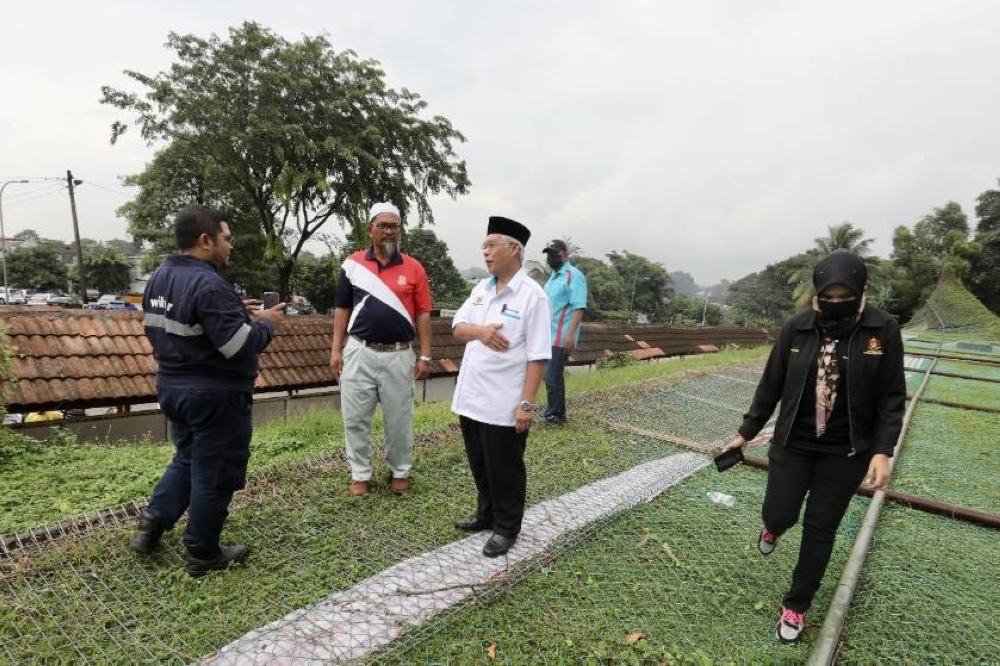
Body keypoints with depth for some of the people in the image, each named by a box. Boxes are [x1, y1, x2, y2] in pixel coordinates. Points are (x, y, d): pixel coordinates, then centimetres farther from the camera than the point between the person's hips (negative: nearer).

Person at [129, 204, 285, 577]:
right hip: (215, 395, -9)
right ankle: (203, 554, 21)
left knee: (187, 458, 28)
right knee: (215, 472, 6)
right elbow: (240, 346, -29)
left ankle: (152, 525, 30)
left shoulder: (159, 277, 7)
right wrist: (264, 322, -9)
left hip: (173, 386, 9)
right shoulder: (209, 285, -25)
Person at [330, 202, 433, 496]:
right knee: (355, 418, 8)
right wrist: (336, 350, 1)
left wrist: (425, 355, -3)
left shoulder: (413, 268, 1)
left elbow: (422, 314, 1)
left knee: (399, 419, 10)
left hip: (399, 355, 0)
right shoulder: (353, 264, 2)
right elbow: (342, 309, 6)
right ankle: (360, 474, 26)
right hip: (359, 353, 1)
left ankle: (400, 472, 29)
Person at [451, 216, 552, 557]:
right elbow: (458, 327, 6)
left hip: (504, 404, -7)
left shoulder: (532, 295, -13)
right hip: (471, 397, 7)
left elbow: (538, 357, -15)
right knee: (480, 465, 21)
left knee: (504, 470, 8)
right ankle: (486, 514, 40)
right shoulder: (481, 288, 9)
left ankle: (506, 528, 27)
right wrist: (480, 331, -16)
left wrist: (526, 403, -19)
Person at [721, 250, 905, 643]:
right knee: (778, 516, 5)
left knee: (820, 530, 9)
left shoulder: (883, 331, -10)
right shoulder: (797, 328, -7)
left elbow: (891, 398, -5)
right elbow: (771, 385, 0)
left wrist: (882, 451, -14)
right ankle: (772, 529, 45)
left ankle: (796, 605, 30)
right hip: (793, 444, 1)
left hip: (846, 452, -1)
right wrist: (746, 432, 4)